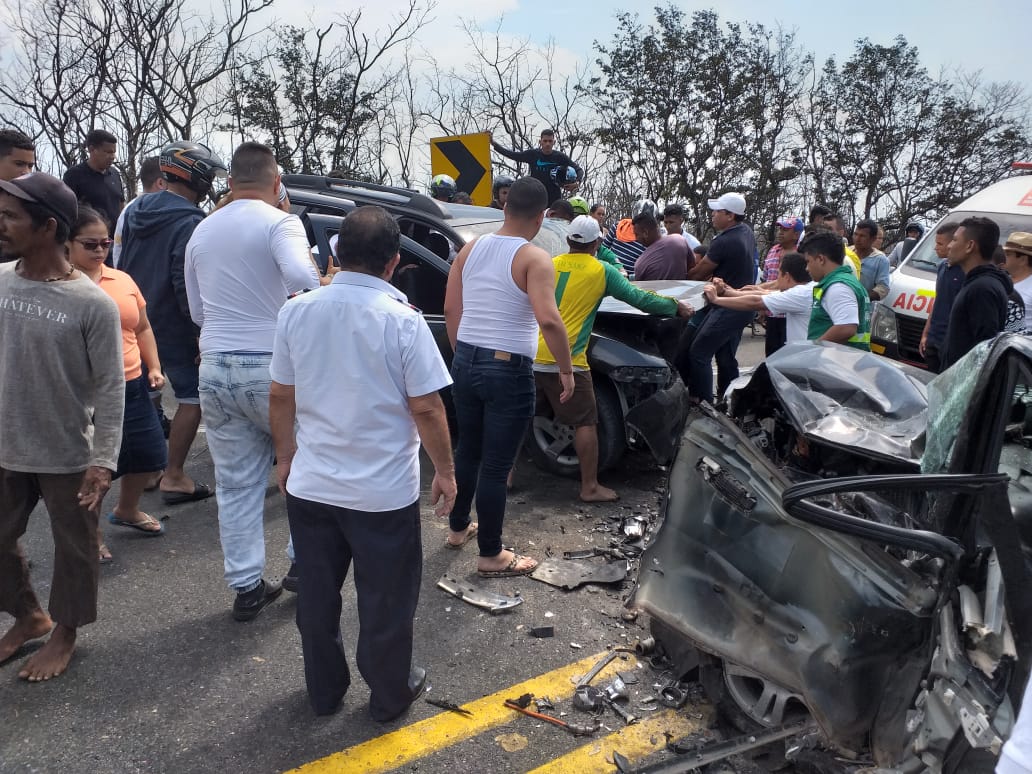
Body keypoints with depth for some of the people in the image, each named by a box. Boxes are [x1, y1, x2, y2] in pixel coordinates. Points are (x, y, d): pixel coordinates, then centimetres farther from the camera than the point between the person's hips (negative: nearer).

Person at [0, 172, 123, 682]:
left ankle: (65, 633, 34)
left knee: (74, 547, 11)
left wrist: (103, 459, -15)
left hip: (69, 455, -5)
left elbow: (110, 389, -13)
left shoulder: (93, 304, -16)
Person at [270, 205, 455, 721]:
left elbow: (281, 397, 3)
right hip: (384, 493, -4)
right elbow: (426, 408, -15)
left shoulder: (296, 312, -4)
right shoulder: (402, 319, -16)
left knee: (316, 595, 20)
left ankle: (324, 690, 37)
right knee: (385, 600, 14)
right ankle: (390, 695, 32)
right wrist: (444, 471, -2)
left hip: (310, 485, 4)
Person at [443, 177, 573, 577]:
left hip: (465, 363, 7)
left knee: (468, 450, 23)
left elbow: (451, 309, 10)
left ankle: (458, 527, 40)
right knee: (496, 465, 3)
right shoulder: (534, 258, -13)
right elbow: (548, 320, -25)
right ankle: (491, 555, 16)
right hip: (509, 372, -6)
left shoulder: (470, 249, 6)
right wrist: (566, 369, -14)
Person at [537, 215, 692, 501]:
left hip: (531, 357, 5)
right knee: (585, 423, 5)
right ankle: (590, 487, 9)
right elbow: (640, 299, 3)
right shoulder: (601, 271, 0)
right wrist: (677, 307, 17)